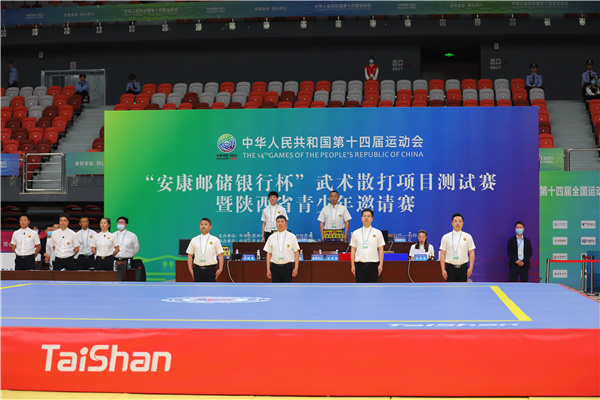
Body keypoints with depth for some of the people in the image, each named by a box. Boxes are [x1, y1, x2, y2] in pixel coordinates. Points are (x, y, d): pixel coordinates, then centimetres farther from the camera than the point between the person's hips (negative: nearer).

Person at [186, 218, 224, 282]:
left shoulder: (215, 240, 1)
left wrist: (220, 269, -9)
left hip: (210, 269, -2)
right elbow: (190, 255, 9)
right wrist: (190, 269, 1)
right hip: (198, 269, 2)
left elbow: (220, 255, -1)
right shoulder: (194, 240, 7)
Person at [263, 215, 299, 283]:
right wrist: (268, 269, 3)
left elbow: (296, 252, 1)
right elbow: (269, 254, 7)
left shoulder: (292, 237, 0)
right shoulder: (271, 238, 5)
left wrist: (296, 268, -5)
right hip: (275, 267, 2)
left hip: (287, 267, -2)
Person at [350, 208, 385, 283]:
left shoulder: (378, 233, 3)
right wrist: (352, 265, 2)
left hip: (373, 265, -1)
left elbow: (381, 249, 3)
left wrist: (381, 264, -5)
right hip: (360, 265, 1)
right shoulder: (355, 233, 6)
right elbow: (353, 250, 7)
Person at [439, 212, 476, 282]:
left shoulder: (468, 237, 3)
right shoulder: (445, 237, 2)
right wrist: (443, 269, -7)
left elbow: (471, 253, 3)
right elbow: (442, 254, 0)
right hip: (450, 268, -1)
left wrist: (471, 268, -7)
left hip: (463, 268, 1)